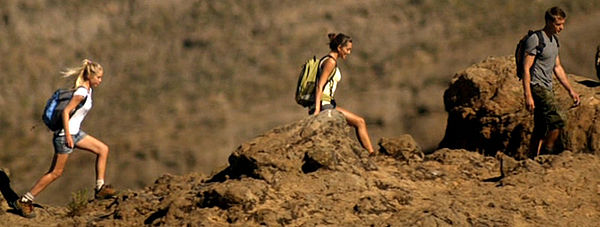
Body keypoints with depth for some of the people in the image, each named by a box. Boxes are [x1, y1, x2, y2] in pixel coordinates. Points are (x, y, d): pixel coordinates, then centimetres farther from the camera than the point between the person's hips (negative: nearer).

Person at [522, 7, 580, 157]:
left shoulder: (553, 40, 17)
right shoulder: (535, 39, -12)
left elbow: (557, 68, 26)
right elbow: (526, 68, -16)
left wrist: (570, 90, 23)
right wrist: (528, 96, -22)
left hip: (547, 88, 9)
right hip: (537, 87, -9)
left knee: (541, 130, 9)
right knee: (557, 122, -18)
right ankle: (546, 154, -11)